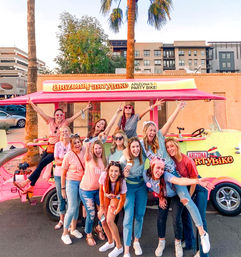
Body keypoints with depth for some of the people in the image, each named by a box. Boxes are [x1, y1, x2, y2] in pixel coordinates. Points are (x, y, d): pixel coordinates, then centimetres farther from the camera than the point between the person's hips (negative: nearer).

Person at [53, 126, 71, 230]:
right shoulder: (58, 145, 4)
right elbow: (56, 161, -1)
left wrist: (61, 160, -16)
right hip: (58, 174, 2)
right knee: (60, 198, 12)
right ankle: (61, 220, 26)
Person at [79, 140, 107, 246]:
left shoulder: (103, 160, 5)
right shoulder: (89, 158, -10)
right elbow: (87, 152, -35)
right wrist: (87, 146, -56)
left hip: (98, 189, 5)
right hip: (86, 190, -5)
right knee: (91, 214, -1)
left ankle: (98, 228, 36)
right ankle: (89, 235, 26)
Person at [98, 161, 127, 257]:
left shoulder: (122, 181, -37)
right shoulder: (104, 175, -33)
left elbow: (122, 199, -20)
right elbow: (101, 191, -14)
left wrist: (115, 212, -13)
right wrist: (102, 207, -8)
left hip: (116, 198, -3)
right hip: (106, 197, 3)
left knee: (109, 221, -15)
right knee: (103, 220, 2)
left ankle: (119, 247, 5)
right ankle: (110, 242, 28)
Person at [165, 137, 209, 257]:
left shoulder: (188, 161, -30)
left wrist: (189, 198, -12)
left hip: (199, 188, -6)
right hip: (185, 188, 6)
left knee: (199, 217, -5)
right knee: (184, 213, 14)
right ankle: (189, 242, 34)